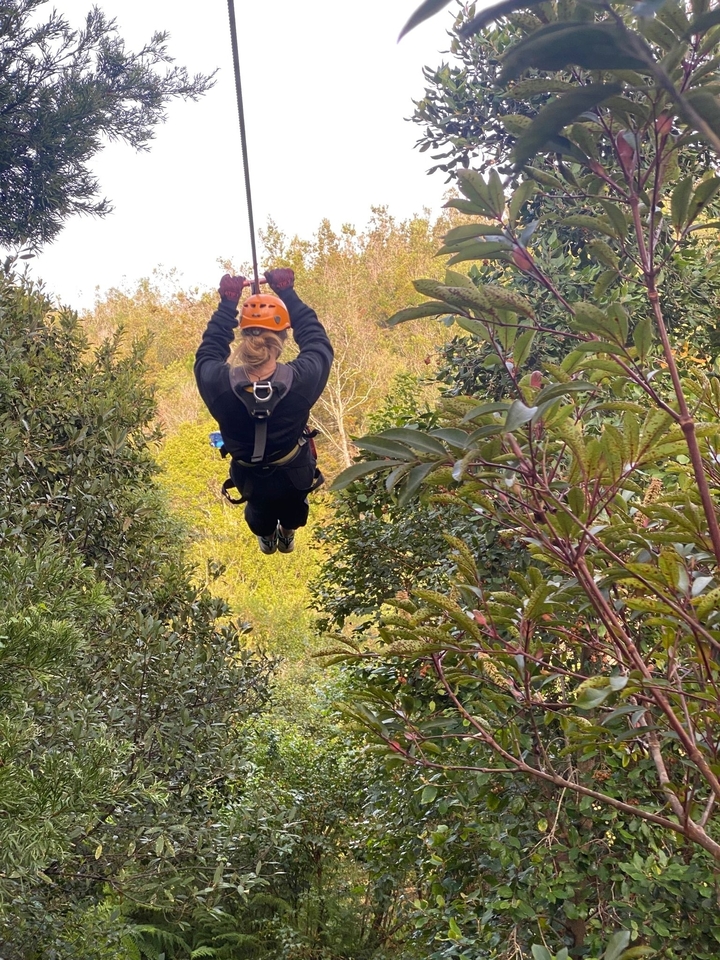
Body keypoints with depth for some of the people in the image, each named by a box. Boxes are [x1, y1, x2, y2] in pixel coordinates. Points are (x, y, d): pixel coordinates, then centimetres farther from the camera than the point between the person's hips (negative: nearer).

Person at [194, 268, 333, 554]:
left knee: (258, 508, 40)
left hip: (249, 481, 1)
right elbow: (318, 341, -11)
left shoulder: (217, 383, -32)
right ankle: (287, 535, 67)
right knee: (294, 504, 39)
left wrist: (228, 303, -3)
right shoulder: (302, 379, -34)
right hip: (295, 477, -1)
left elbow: (207, 352, -6)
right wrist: (287, 293, -5)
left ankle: (266, 537, 69)